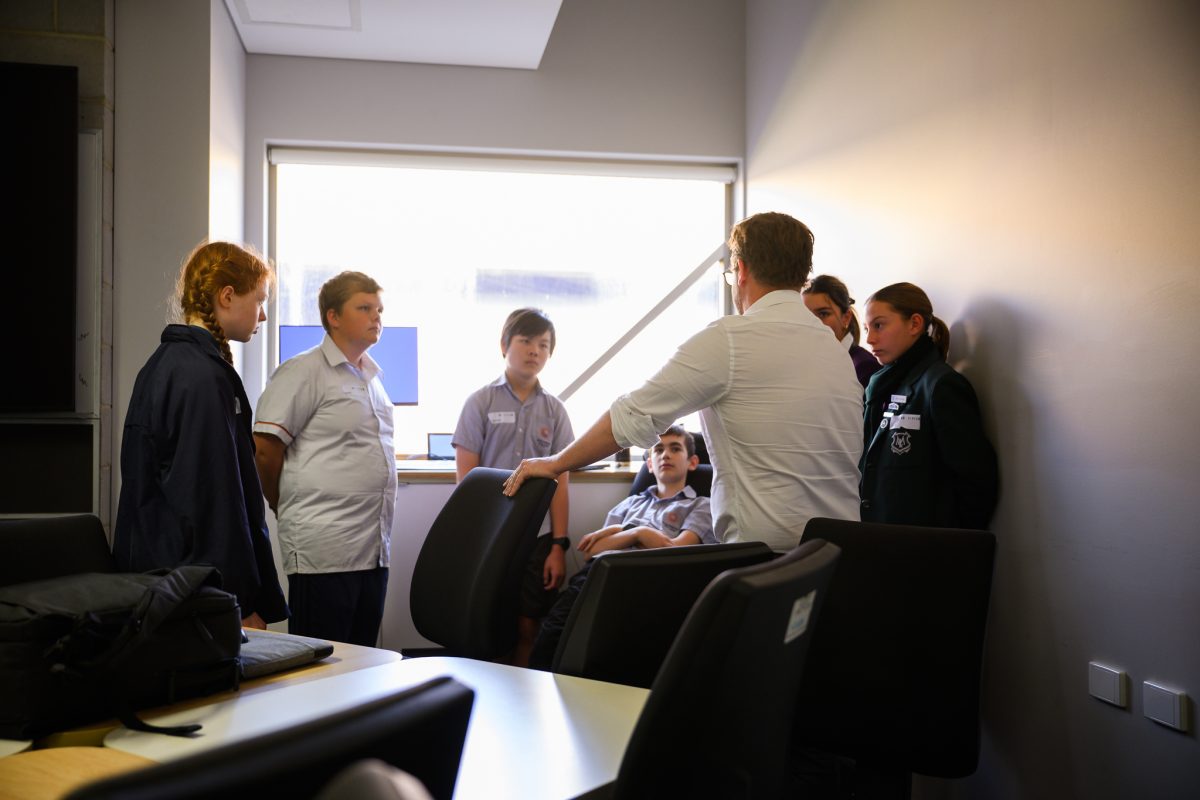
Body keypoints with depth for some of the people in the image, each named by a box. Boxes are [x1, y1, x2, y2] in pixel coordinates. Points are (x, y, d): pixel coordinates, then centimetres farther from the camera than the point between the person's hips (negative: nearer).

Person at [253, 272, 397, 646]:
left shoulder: (372, 378, 18)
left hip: (375, 547, 8)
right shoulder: (304, 372, -7)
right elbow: (265, 450, -10)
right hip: (325, 548, -8)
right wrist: (290, 511, 3)